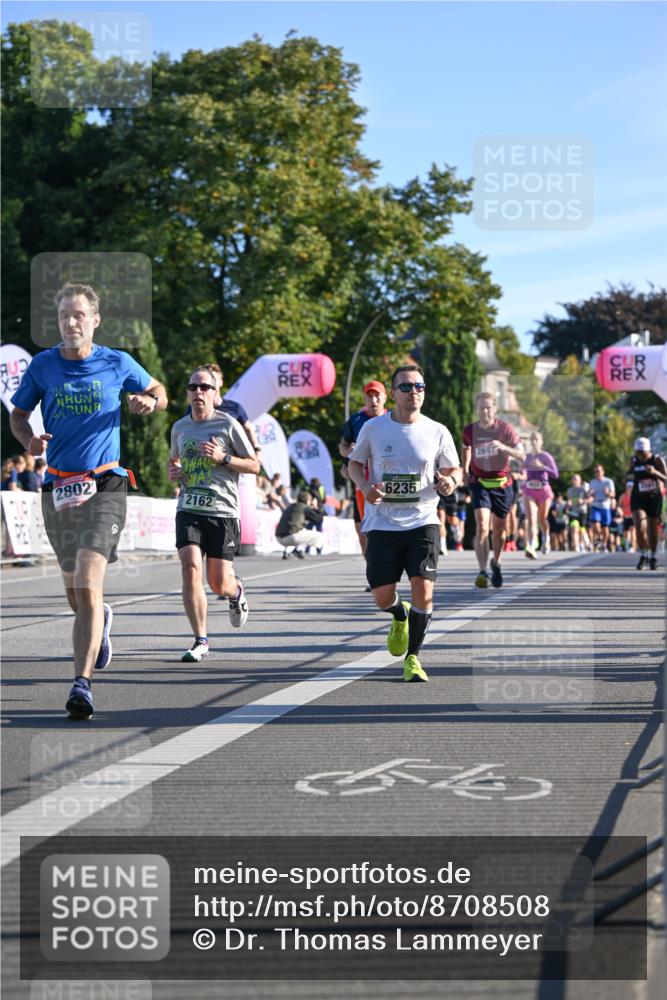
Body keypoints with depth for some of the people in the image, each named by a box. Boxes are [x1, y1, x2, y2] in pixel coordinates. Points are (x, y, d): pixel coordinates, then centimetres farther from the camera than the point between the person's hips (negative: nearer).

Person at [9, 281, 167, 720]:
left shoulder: (117, 363, 1)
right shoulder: (42, 365, 4)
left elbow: (159, 392, 17)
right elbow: (18, 414, 15)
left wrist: (149, 402, -7)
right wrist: (30, 440, -7)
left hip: (105, 486, -3)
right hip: (58, 488, 3)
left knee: (88, 585, -17)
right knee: (75, 592, 13)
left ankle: (82, 683, -17)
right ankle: (100, 620, 49)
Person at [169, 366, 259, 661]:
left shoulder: (228, 425, -1)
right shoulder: (179, 427, 12)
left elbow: (254, 465, 2)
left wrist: (222, 458, -13)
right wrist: (172, 471, 8)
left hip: (223, 511, -3)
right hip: (188, 509, 3)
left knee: (219, 583, -1)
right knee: (190, 568, -17)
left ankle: (236, 593, 39)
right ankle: (200, 641, -8)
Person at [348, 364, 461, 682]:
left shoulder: (437, 432, 1)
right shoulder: (373, 428, 0)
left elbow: (454, 469, 12)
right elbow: (355, 463, 13)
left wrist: (450, 481, -13)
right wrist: (365, 486, -8)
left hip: (423, 522, 0)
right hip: (382, 522, 0)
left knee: (423, 590, -14)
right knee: (383, 597, -1)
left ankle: (413, 658, 6)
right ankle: (400, 617, 38)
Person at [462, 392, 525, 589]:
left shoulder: (505, 429, -7)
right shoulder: (470, 431, -1)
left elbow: (521, 456, -12)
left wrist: (503, 447, -29)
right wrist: (465, 469, 16)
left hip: (502, 483, 1)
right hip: (479, 483, -1)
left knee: (498, 529, 12)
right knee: (482, 527, -19)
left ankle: (496, 563, 39)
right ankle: (482, 571, -28)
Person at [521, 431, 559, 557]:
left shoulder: (546, 457, -3)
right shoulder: (526, 457, 7)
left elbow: (555, 474, -11)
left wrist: (541, 466, -21)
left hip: (543, 490, -1)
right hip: (529, 490, 1)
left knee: (542, 519, 13)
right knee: (530, 518, -17)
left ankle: (546, 540, 44)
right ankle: (531, 547, -29)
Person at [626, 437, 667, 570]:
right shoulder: (634, 461, 0)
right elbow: (630, 474, 17)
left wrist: (655, 472, -28)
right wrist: (628, 475, -7)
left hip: (654, 498, -1)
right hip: (638, 499, 1)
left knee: (652, 530, 7)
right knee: (640, 528, -16)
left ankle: (653, 557, 26)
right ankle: (643, 555, 3)